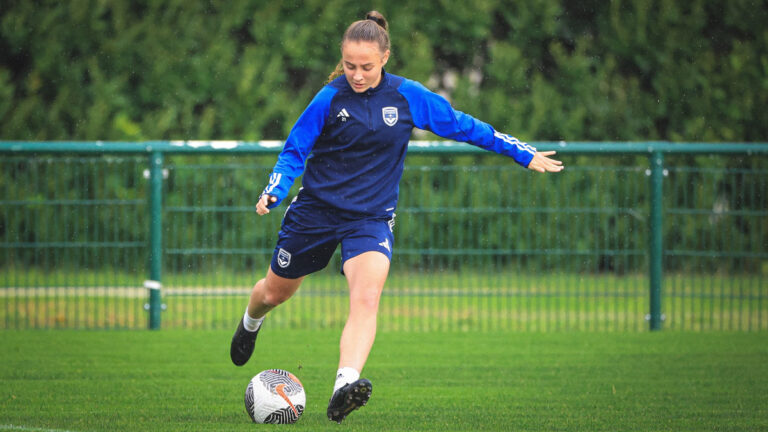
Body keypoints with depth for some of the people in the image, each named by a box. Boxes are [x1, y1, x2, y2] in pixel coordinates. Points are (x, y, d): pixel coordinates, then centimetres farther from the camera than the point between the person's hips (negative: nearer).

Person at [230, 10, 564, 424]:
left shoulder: (408, 96, -6)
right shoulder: (330, 98, -11)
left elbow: (462, 125, 4)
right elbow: (294, 150, -3)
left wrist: (524, 153, 7)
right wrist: (274, 192, -21)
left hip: (371, 217, 0)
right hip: (315, 211, 0)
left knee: (366, 297, -26)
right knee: (275, 291, 17)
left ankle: (345, 385, -42)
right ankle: (251, 321, 54)